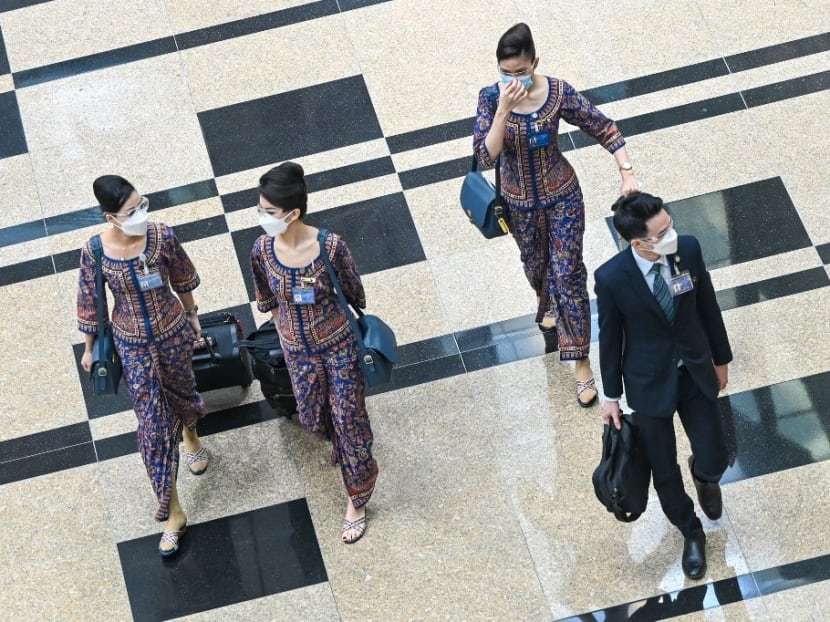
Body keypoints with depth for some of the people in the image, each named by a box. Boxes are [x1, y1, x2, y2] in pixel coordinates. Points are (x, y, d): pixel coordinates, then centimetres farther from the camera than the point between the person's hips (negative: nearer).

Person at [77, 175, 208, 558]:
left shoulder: (162, 236, -21)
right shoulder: (94, 252, -23)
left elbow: (183, 280, -2)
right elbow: (89, 303, -7)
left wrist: (192, 317, 12)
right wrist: (89, 348, 5)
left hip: (173, 333, 1)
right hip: (133, 345, -1)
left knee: (180, 393, 26)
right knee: (153, 423, 2)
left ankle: (190, 435, 64)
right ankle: (171, 511, 14)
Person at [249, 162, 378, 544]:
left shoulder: (330, 247, -26)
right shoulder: (262, 250, -17)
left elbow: (354, 295, -8)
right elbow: (268, 302, 2)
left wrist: (358, 335, 4)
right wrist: (286, 334, 13)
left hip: (339, 345, -3)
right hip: (298, 350, 3)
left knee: (348, 419, 8)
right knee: (313, 419, 19)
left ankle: (356, 499, 27)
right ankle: (342, 445, 56)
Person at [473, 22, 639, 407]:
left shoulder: (558, 92, -21)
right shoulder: (490, 98, -20)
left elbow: (604, 129, -11)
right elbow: (485, 158, -28)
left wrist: (627, 173, -19)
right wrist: (504, 109, -38)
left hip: (562, 196, -2)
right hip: (519, 203, 2)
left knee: (567, 274, -2)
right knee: (536, 265, 26)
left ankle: (581, 363, 7)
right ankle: (549, 305, 61)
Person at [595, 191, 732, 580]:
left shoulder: (688, 249, -19)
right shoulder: (611, 278, -26)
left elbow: (708, 306, -2)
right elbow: (610, 337, -10)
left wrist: (721, 358, 10)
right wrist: (611, 395, 0)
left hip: (696, 372, 2)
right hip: (650, 383, -2)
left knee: (714, 461, 4)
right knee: (664, 471, 13)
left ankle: (703, 475, 44)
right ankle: (691, 534, 41)